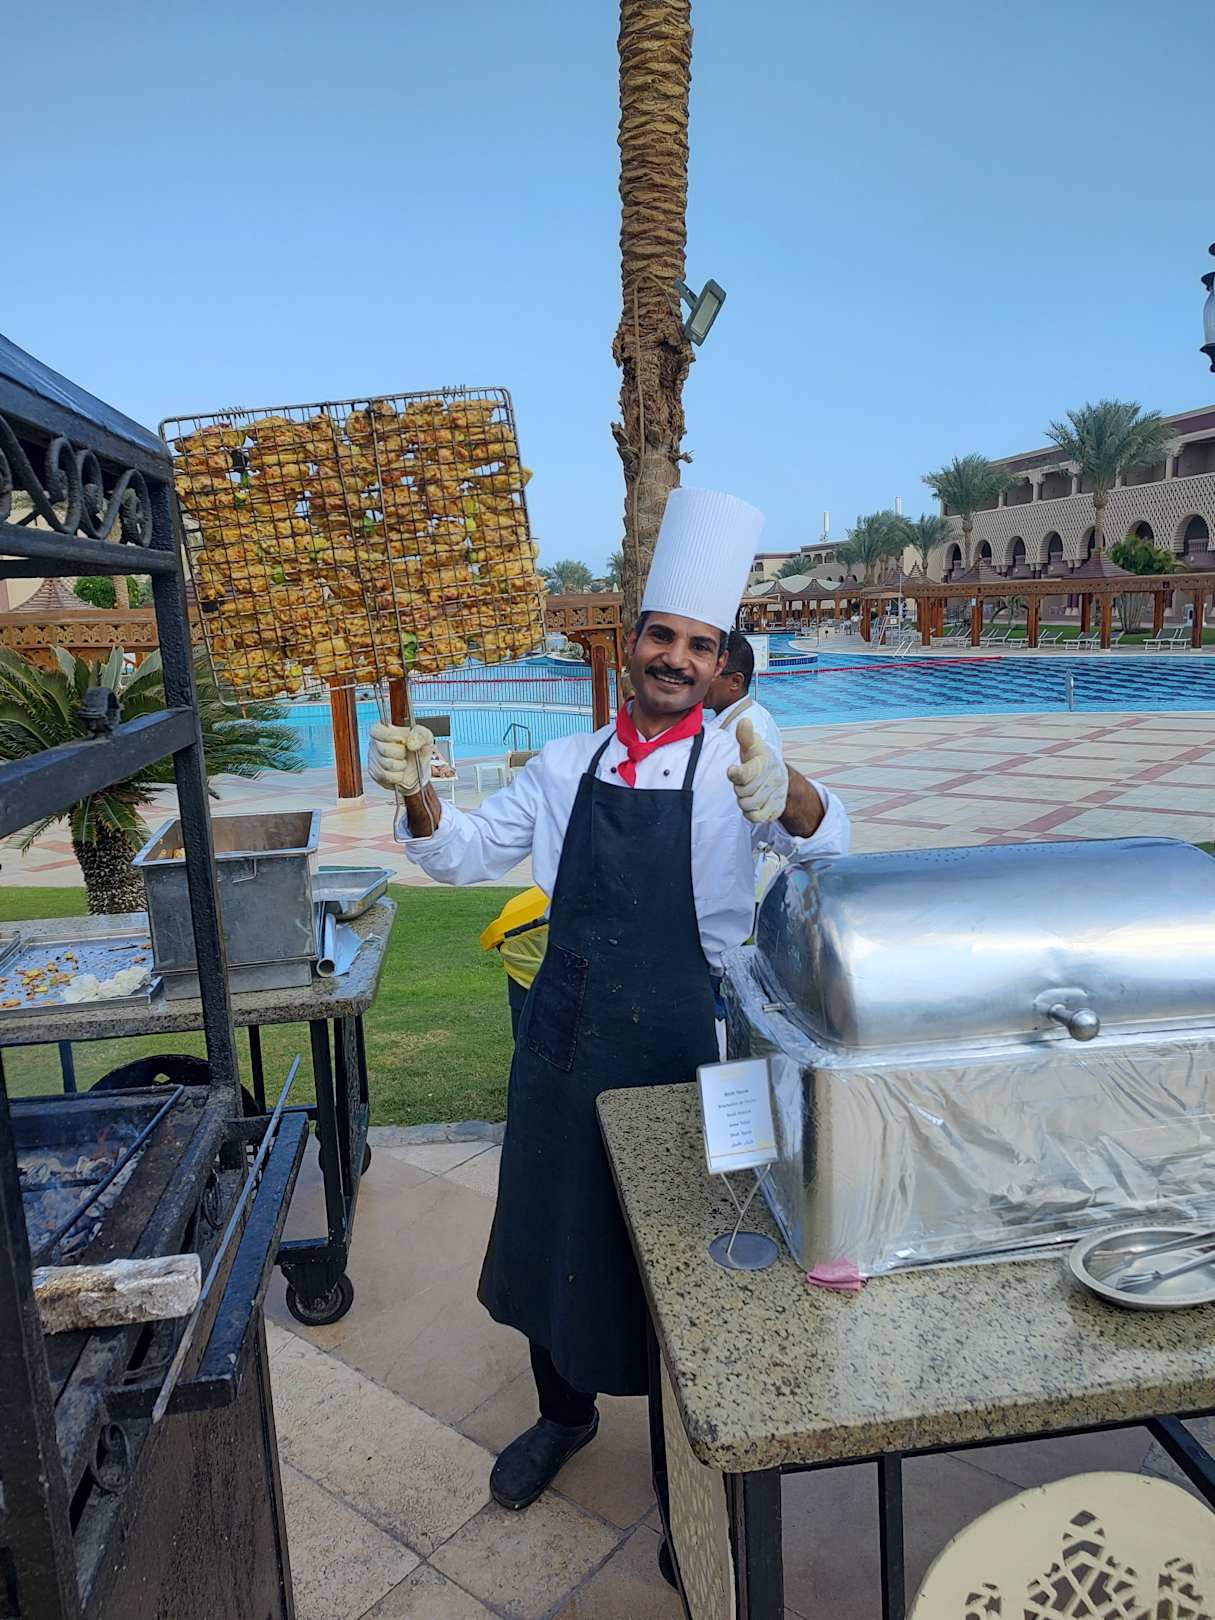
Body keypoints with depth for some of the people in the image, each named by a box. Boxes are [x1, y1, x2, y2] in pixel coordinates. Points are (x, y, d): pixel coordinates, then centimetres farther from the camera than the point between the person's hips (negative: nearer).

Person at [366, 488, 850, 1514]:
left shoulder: (735, 767, -10)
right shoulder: (568, 765, 3)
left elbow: (827, 843, -28)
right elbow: (467, 854, 7)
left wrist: (787, 794, -51)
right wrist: (419, 796, -14)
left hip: (678, 1036, -4)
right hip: (565, 1030, 4)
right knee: (551, 1225, 19)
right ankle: (563, 1410, 47)